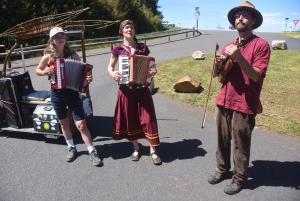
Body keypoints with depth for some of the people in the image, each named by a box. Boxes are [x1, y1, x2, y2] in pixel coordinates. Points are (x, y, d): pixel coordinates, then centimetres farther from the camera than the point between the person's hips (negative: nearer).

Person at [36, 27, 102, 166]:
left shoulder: (73, 55, -4)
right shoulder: (48, 56, -3)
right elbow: (37, 70, 11)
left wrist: (88, 78, -19)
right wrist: (45, 72, -11)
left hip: (72, 93, -2)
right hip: (57, 94, 2)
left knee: (81, 124, -6)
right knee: (64, 123, 15)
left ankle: (92, 152, 6)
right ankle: (71, 148, 35)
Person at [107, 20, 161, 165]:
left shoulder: (143, 47, 3)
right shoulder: (117, 49, 0)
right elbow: (110, 67, 8)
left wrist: (153, 71, -10)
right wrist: (112, 74, -14)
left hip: (142, 89, 0)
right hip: (126, 89, 0)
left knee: (148, 118, 1)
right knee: (130, 119, 9)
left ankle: (153, 150, 16)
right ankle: (136, 148, 29)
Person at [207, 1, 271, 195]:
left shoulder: (261, 45, -4)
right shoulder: (229, 46, 12)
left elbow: (256, 75, -13)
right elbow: (216, 74, 13)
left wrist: (239, 57, -24)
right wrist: (218, 63, -8)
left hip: (244, 105, -5)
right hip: (223, 101, 5)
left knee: (240, 145, 4)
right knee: (222, 140, 14)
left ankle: (240, 178, 24)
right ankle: (222, 169, 34)